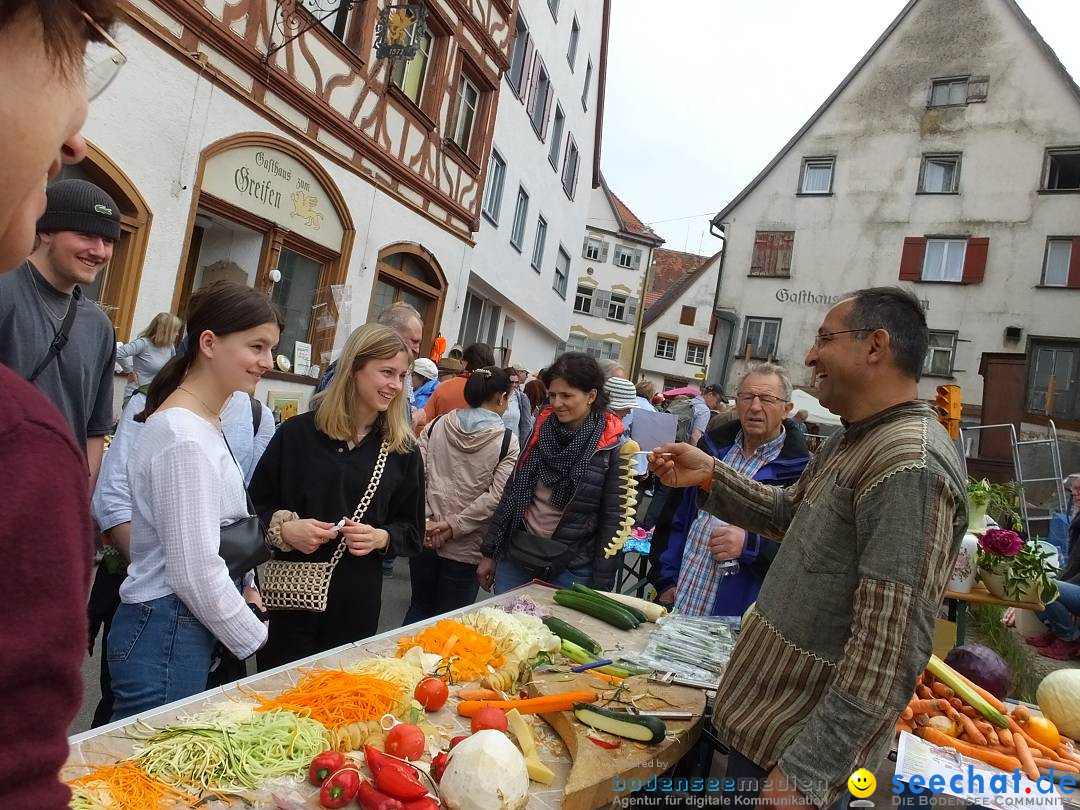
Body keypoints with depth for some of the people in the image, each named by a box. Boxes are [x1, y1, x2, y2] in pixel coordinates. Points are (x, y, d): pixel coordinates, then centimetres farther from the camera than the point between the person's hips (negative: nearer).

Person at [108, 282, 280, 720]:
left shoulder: (205, 421, 8)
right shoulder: (184, 437, -21)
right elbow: (195, 571, -21)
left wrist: (243, 588, 3)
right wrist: (258, 640, -9)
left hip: (188, 630, 9)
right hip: (165, 637, -9)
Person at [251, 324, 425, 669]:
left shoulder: (403, 449, 1)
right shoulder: (298, 433, -5)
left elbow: (412, 530, 6)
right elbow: (255, 504, 1)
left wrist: (381, 538, -13)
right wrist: (284, 527, -17)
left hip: (358, 602, 2)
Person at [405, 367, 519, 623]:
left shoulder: (436, 426, 2)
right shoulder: (508, 441, -8)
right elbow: (495, 497, -16)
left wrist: (425, 519, -5)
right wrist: (454, 525, -11)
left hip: (424, 538, 3)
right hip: (465, 549, -3)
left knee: (419, 608, 22)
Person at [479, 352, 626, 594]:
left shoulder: (612, 447, -11)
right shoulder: (541, 428, 1)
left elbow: (612, 521, -8)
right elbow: (511, 494, 7)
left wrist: (601, 586, -8)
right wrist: (490, 552, 8)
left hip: (570, 568, -4)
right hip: (516, 557, 4)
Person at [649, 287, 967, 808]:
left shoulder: (909, 466, -27)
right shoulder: (854, 440, 7)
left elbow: (888, 652, -29)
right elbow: (792, 515, 20)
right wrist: (710, 475, 7)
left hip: (802, 742, -9)